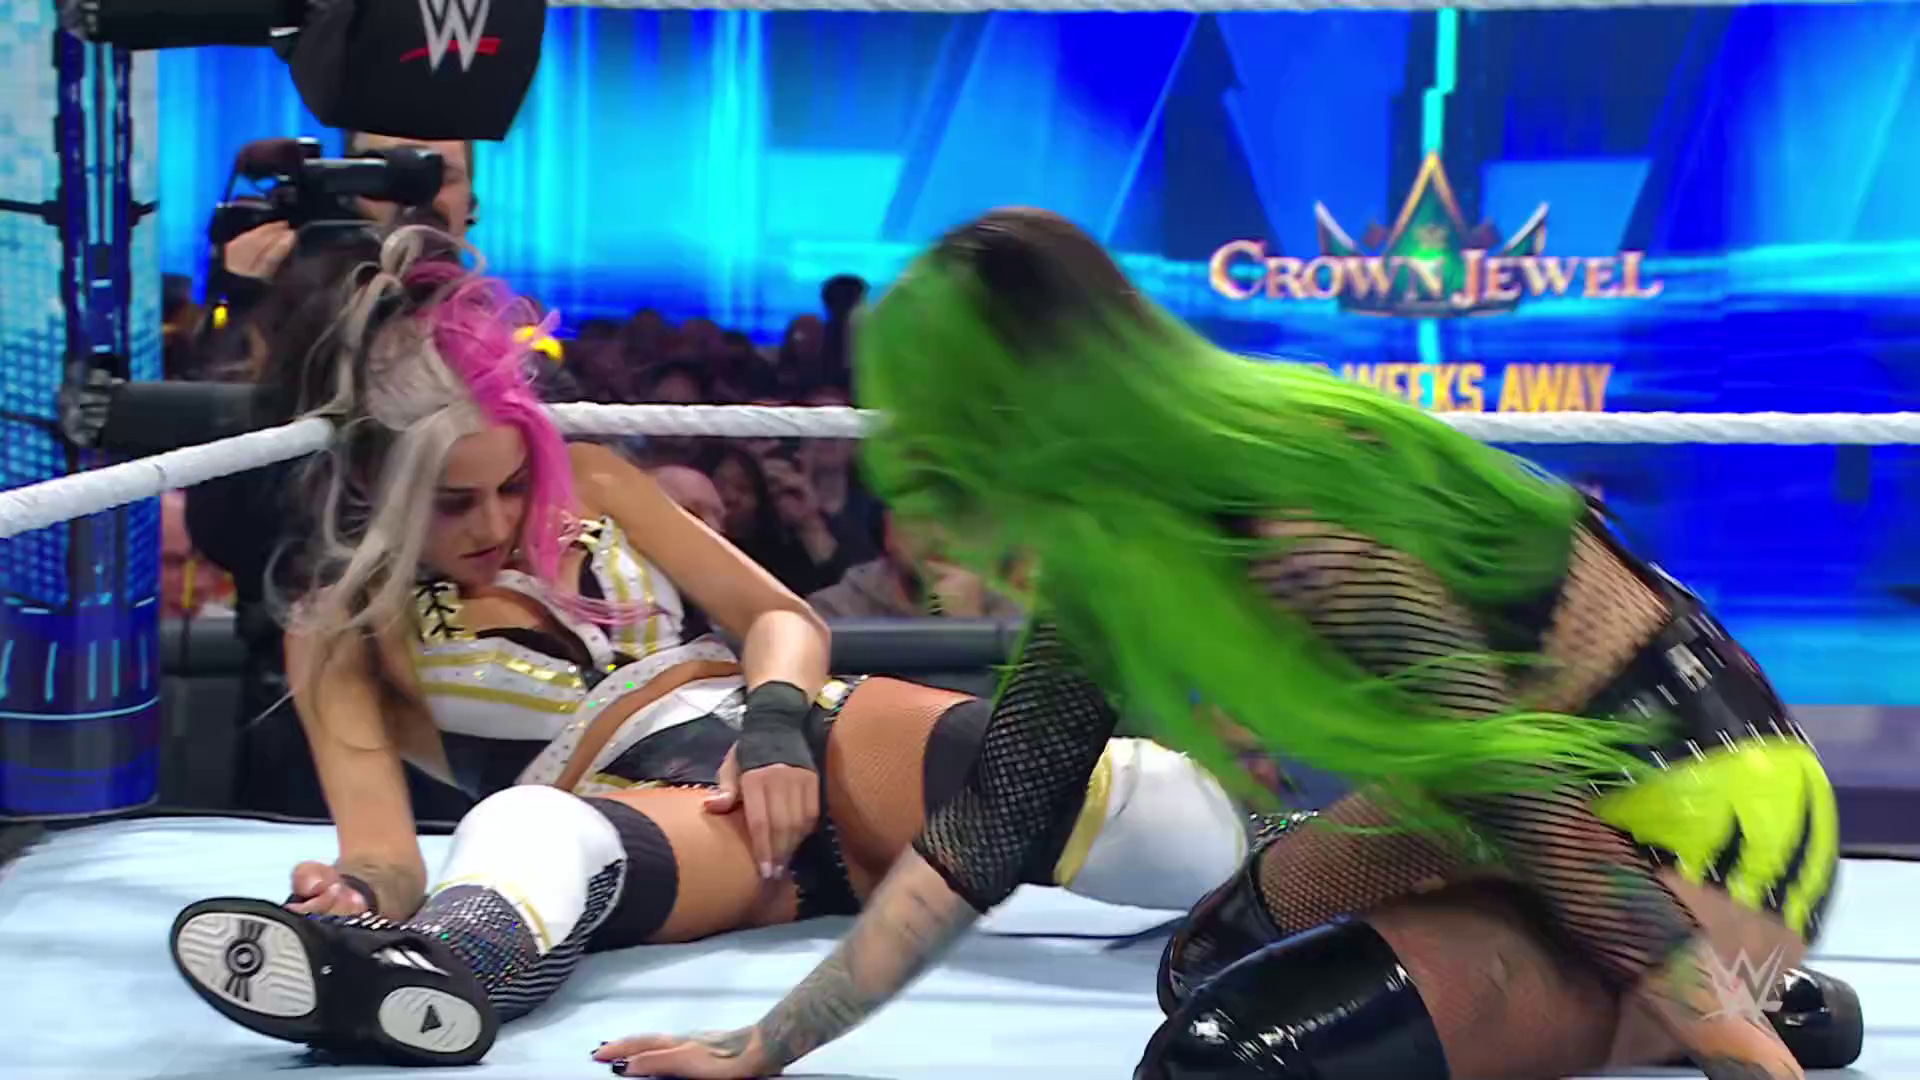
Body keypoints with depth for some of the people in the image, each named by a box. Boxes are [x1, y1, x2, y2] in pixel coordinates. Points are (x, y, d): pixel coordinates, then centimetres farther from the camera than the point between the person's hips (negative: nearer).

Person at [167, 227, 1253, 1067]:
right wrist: (362, 892, -32)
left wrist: (777, 720, -10)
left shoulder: (590, 484, 17)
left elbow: (786, 617, 14)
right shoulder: (341, 631, 8)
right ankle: (431, 966, -76)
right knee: (530, 823, -46)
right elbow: (385, 842, -6)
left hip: (810, 740, 5)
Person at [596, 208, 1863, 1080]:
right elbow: (978, 838, 4)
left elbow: (1540, 813, -27)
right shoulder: (1110, 554, -1)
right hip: (1574, 787, 9)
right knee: (1210, 965, 23)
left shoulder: (1296, 532, -29)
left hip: (1705, 823, -9)